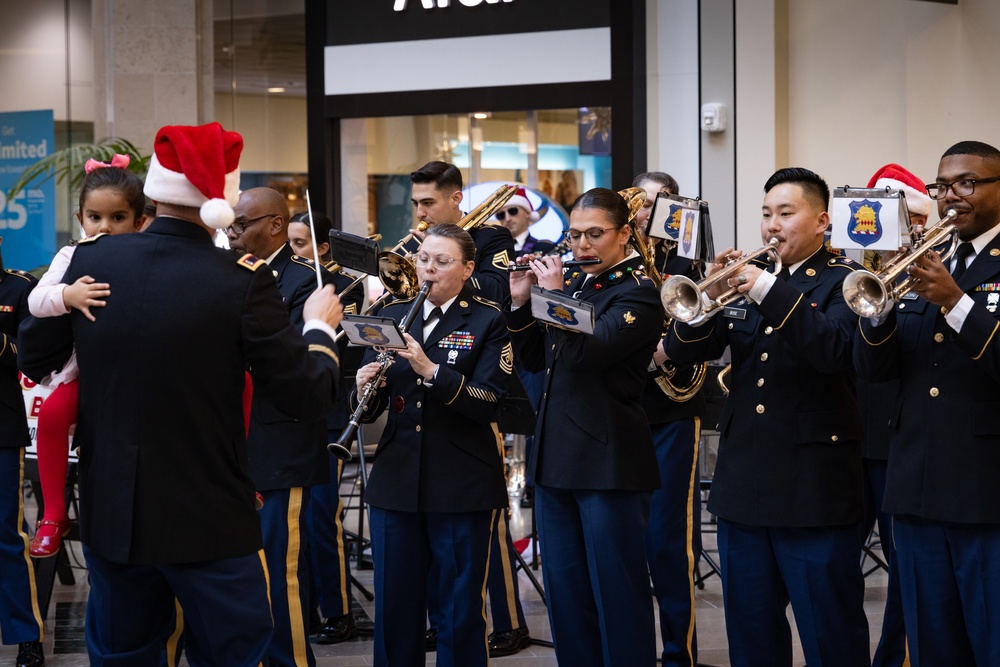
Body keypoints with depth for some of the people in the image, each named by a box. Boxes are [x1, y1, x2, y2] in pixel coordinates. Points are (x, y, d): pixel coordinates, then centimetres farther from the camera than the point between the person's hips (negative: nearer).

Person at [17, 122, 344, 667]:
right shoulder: (243, 282, -18)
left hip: (109, 515, 4)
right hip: (208, 520, -4)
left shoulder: (91, 260, -7)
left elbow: (33, 359, 6)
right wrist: (319, 326, 5)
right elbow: (309, 397, -13)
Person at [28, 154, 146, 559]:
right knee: (52, 413, -24)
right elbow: (35, 301, -12)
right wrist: (67, 296, -32)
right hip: (84, 367, 1)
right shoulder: (72, 258, 0)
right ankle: (53, 514, -9)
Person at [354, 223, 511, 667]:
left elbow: (489, 403, -14)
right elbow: (372, 408, 8)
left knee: (460, 609, 3)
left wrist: (430, 370, -25)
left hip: (462, 486, -4)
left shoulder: (488, 322, -2)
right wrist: (365, 389, -14)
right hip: (396, 481, 4)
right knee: (394, 605, 8)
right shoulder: (393, 317, 11)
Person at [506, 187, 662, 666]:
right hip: (557, 458, 8)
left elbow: (586, 353, -22)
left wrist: (554, 294, -15)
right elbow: (535, 359, 16)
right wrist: (522, 302, 4)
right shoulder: (575, 284, 14)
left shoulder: (639, 294, -8)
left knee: (617, 592, -2)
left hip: (609, 462, -8)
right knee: (564, 589, 12)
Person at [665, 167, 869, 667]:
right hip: (742, 482, 6)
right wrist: (708, 297, -13)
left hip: (812, 487, -5)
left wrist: (768, 291, -26)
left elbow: (835, 349, -22)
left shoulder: (843, 281, -2)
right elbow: (682, 352, 5)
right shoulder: (746, 276, 12)